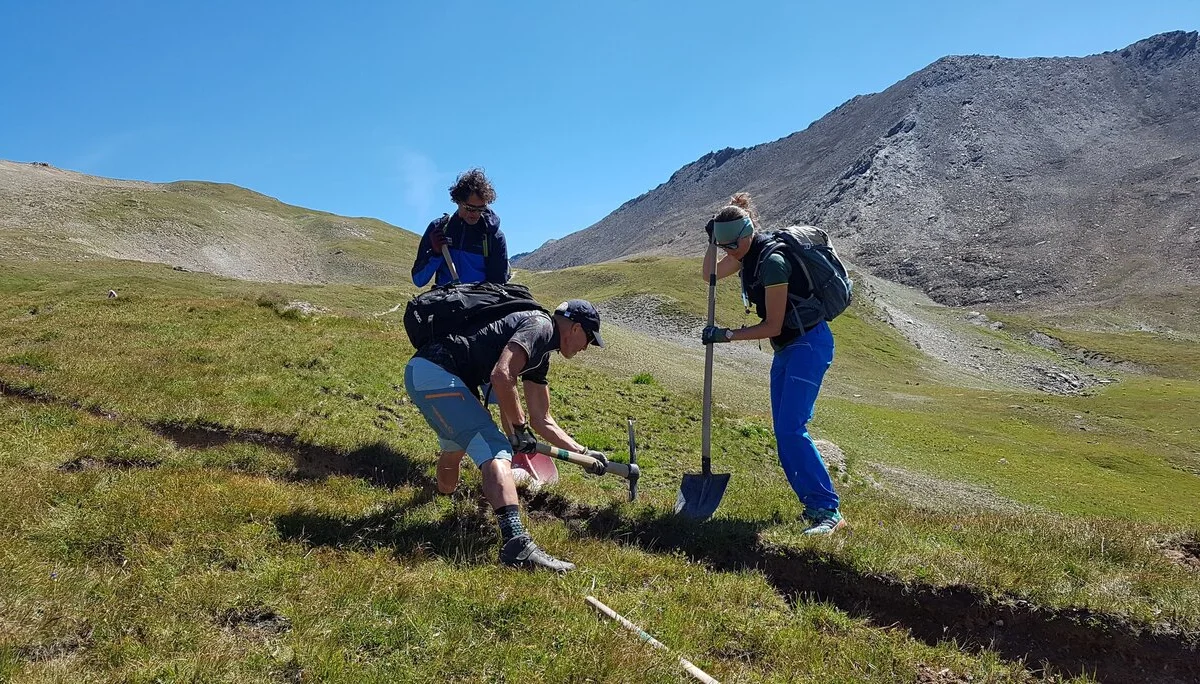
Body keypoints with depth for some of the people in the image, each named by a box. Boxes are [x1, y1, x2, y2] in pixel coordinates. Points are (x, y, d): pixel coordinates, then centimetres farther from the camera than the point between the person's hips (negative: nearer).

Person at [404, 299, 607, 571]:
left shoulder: (540, 357, 22)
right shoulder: (540, 325, -7)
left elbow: (542, 420, 27)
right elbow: (501, 375, -22)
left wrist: (583, 452, 27)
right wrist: (520, 427, -9)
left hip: (422, 375, 11)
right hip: (435, 372, -11)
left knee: (456, 445, 34)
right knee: (496, 451, -19)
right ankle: (517, 543, -33)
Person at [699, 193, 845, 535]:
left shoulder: (771, 260, -23)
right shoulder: (747, 253, 4)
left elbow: (772, 326, -21)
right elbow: (710, 275, 18)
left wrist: (726, 335, -16)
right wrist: (712, 239, 3)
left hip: (809, 343, -10)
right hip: (787, 347, 10)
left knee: (790, 428, -18)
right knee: (783, 432, 7)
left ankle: (828, 511, -12)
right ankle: (814, 505, 14)